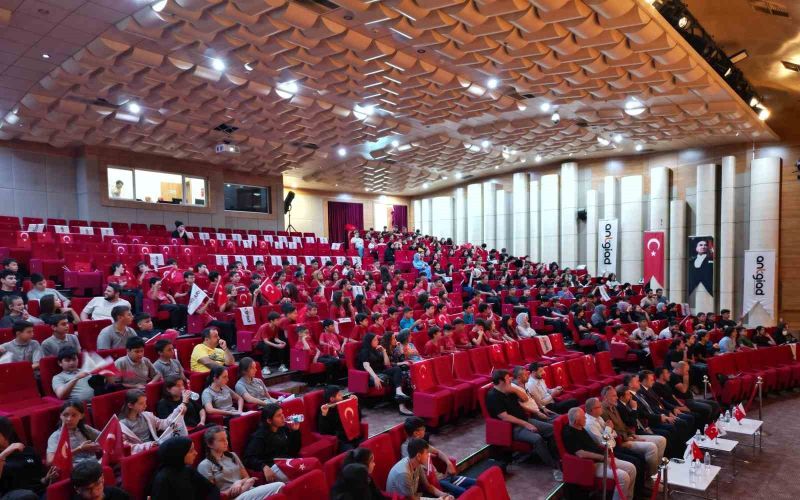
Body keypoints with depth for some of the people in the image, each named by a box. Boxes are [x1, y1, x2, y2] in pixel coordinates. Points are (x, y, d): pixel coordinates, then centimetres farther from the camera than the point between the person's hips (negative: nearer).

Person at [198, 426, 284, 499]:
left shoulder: (232, 456, 21)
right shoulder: (205, 466, 1)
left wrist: (240, 483, -4)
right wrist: (241, 489, -12)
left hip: (249, 491, 6)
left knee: (280, 485, -27)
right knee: (276, 488, -33)